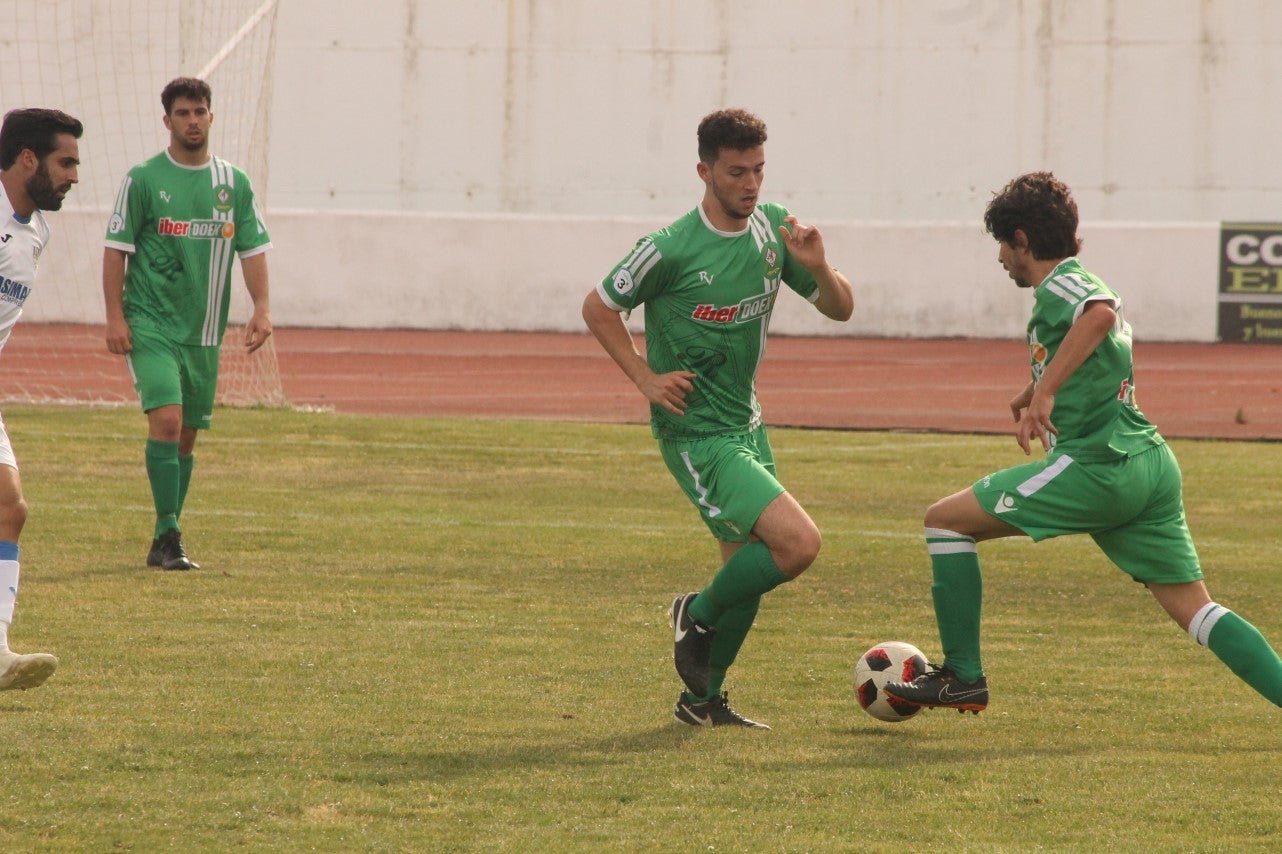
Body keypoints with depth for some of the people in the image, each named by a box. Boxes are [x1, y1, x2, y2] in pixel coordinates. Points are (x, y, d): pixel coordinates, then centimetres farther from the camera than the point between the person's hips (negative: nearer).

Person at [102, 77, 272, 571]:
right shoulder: (143, 180, -3)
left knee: (187, 435, 8)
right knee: (166, 419, -20)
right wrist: (115, 316, -10)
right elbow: (116, 249, -2)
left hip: (204, 330, 4)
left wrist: (262, 308, -4)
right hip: (150, 325, -4)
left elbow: (253, 249, 10)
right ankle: (168, 536, -18)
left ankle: (164, 544, 17)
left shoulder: (233, 184, 8)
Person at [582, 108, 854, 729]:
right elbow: (598, 308, -5)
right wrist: (646, 378, -12)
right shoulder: (672, 249, -18)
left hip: (746, 423, 8)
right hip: (696, 433, -8)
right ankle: (699, 617, 4)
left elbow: (840, 309, 5)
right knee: (797, 542, -20)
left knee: (750, 567, 15)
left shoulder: (772, 229, 0)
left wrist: (817, 267, -15)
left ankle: (703, 699, 29)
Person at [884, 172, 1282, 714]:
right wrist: (1031, 395, 51)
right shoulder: (1083, 283, 24)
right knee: (1194, 609, 6)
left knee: (945, 520, 1)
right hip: (1152, 463, 9)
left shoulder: (1059, 285, -4)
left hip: (1097, 464, -9)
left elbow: (1100, 313, -29)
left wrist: (1044, 391, -28)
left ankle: (963, 677, 3)